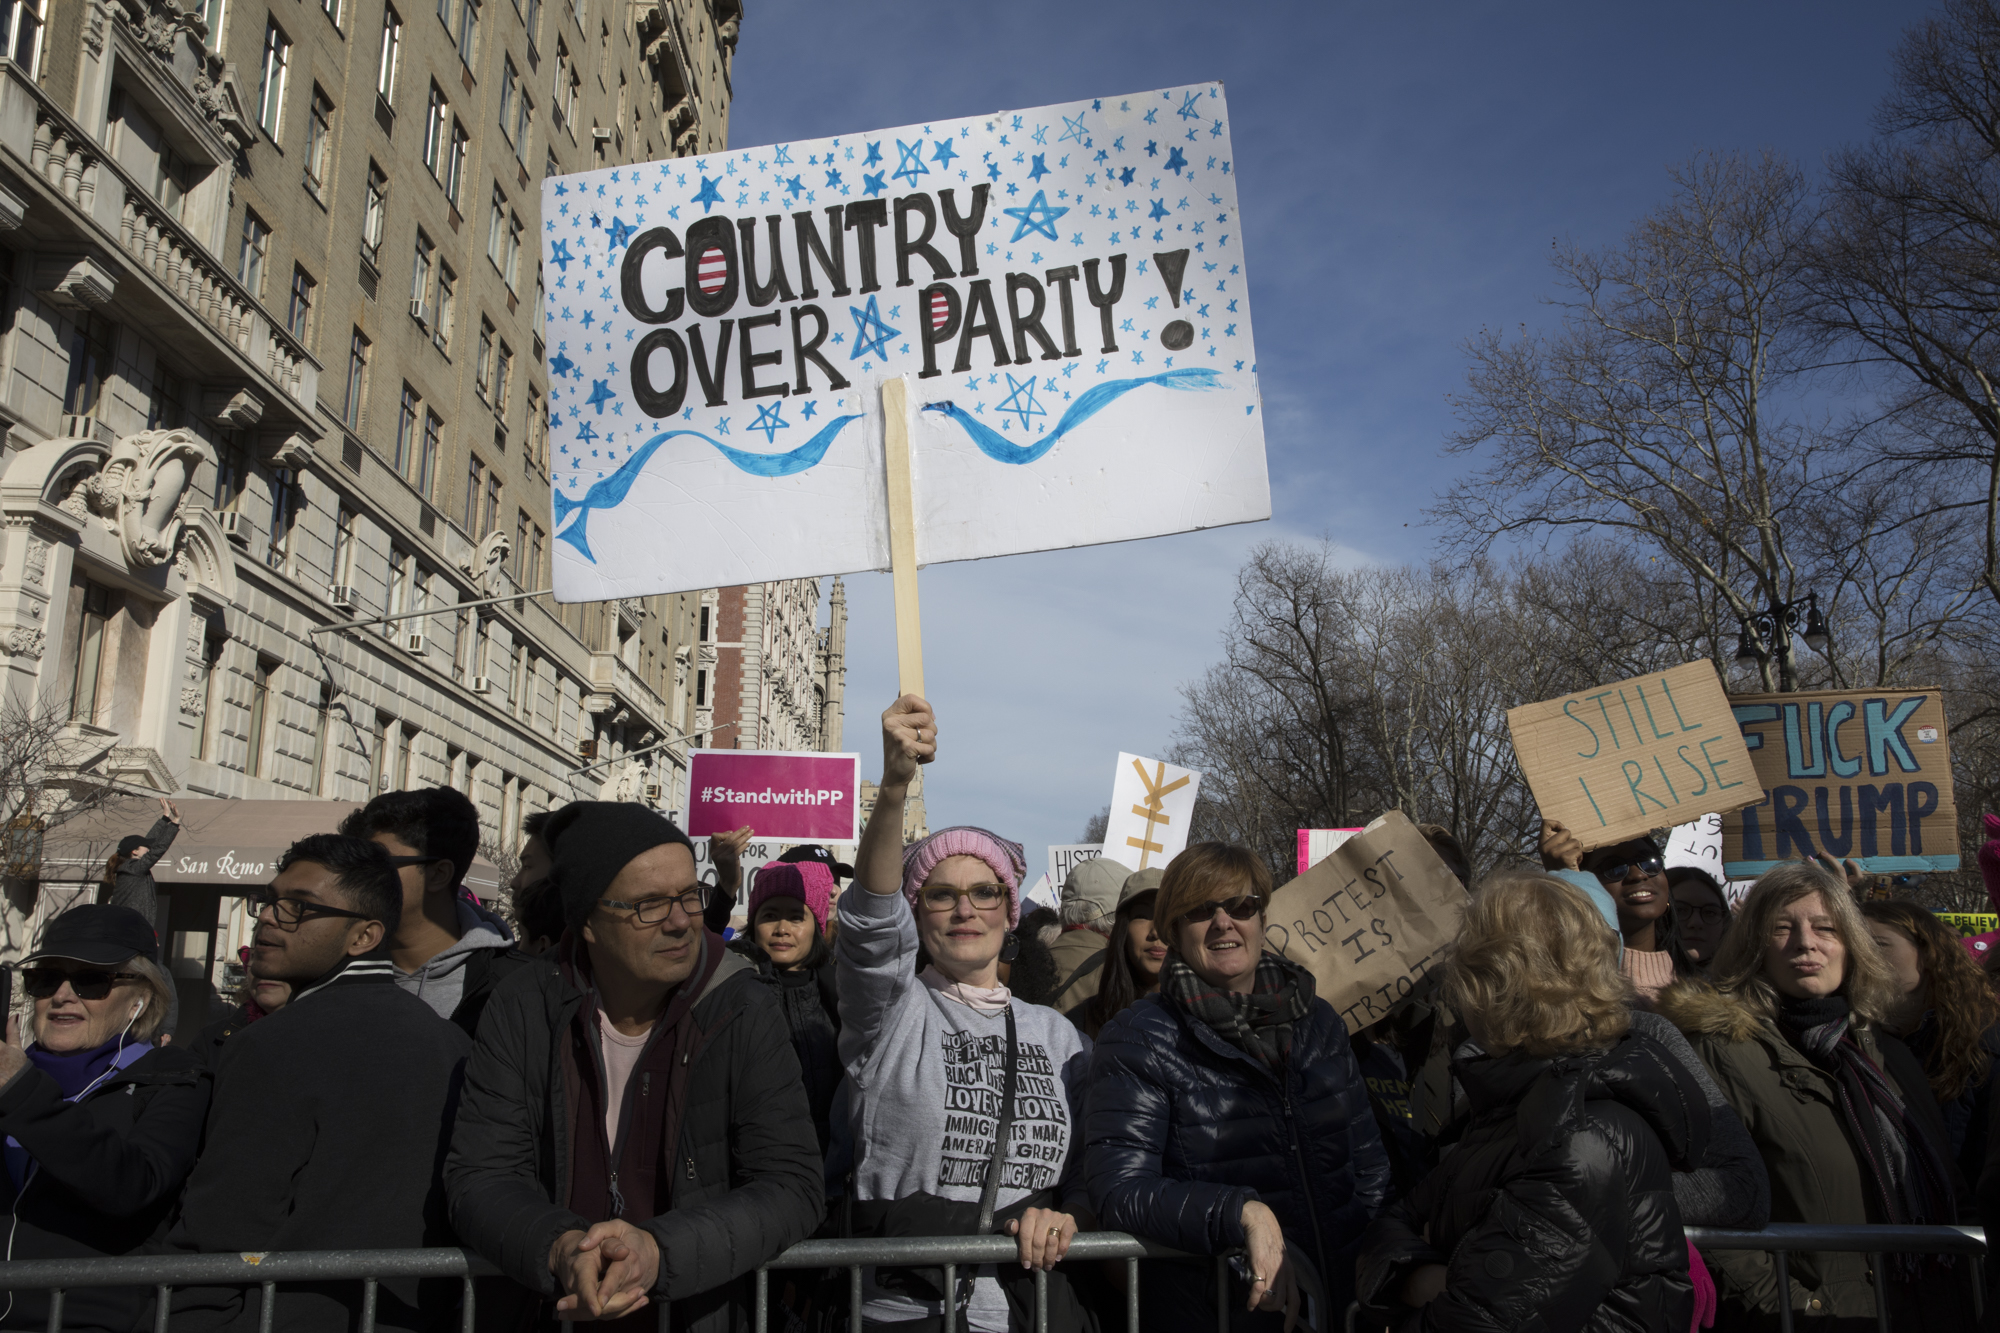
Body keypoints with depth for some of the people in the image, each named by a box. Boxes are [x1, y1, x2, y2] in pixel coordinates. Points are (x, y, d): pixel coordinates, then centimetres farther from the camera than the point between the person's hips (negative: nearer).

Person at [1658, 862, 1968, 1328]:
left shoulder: (1891, 1055, 11)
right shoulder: (1724, 1050, -11)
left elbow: (1945, 1196, 16)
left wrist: (1955, 1298, 6)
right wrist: (1773, 1301, -22)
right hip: (1813, 1314, -6)